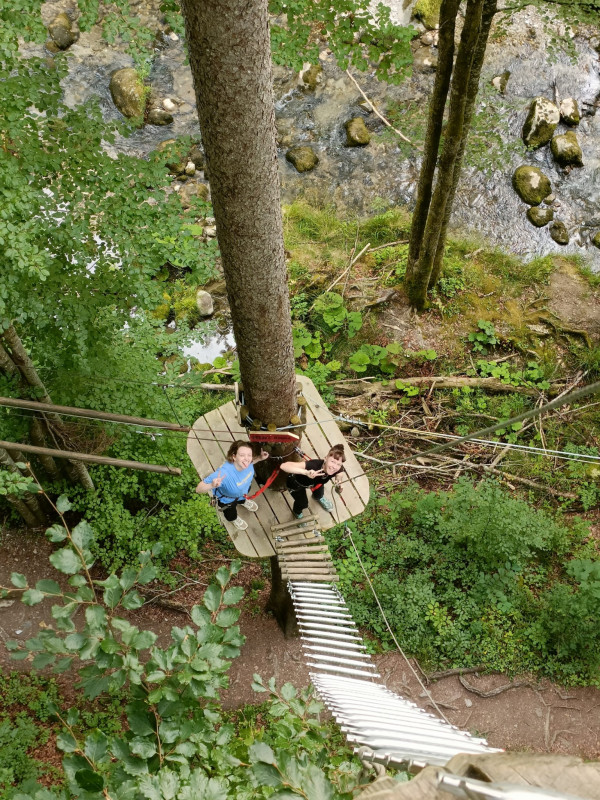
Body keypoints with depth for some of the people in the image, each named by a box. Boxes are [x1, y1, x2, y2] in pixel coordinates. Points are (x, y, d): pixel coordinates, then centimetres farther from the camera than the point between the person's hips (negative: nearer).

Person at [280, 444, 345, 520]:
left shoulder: (339, 469, -33)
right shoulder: (314, 465, -49)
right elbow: (284, 466, -60)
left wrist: (337, 479, -25)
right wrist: (306, 472, -71)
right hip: (296, 483, -4)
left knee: (319, 495, 26)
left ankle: (319, 498, 65)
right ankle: (297, 513, 40)